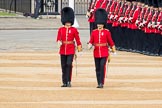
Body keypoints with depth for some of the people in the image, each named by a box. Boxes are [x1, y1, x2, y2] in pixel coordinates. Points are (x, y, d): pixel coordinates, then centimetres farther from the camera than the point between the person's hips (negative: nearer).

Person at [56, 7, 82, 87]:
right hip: (63, 50, 2)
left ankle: (68, 81, -10)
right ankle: (65, 82, 11)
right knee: (63, 66, 5)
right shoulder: (61, 29, 6)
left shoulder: (74, 30, 2)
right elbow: (58, 38, 0)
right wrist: (59, 42, -22)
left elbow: (77, 40, 4)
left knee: (69, 64, -14)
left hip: (71, 50, -2)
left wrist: (79, 49, 3)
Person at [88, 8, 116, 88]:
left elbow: (110, 42, 5)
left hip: (104, 52, -3)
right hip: (96, 53, 3)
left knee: (102, 67, -12)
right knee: (97, 68, 7)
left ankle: (101, 83, -13)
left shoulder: (107, 32, 1)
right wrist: (90, 45, -16)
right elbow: (91, 41, 5)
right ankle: (99, 83, 15)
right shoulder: (94, 32, 7)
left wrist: (114, 51, 8)